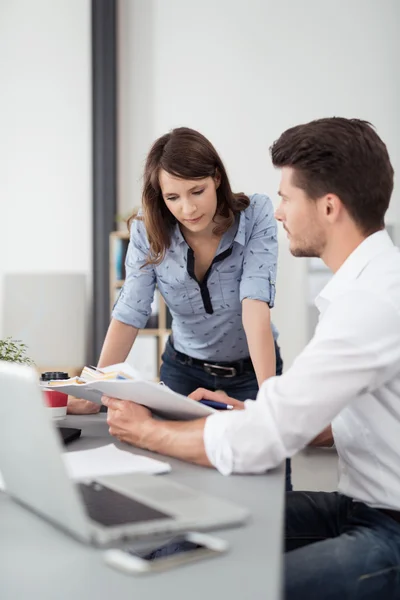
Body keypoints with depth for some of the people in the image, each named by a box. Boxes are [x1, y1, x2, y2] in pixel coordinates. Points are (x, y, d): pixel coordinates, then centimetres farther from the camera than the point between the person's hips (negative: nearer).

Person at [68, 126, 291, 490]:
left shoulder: (256, 215, -22)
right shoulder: (148, 234, -16)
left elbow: (256, 303, -31)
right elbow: (128, 315, -21)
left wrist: (268, 393, -40)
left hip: (251, 370, -1)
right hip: (184, 371, 2)